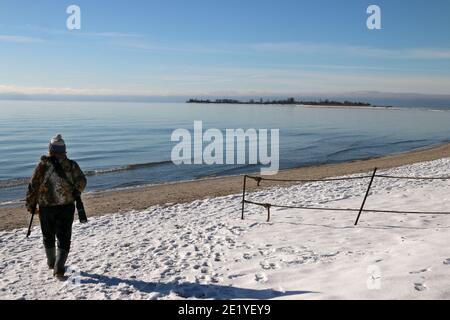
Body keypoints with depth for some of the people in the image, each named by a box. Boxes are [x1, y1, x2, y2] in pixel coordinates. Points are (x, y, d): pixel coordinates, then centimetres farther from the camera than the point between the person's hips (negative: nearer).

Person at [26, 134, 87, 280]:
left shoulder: (42, 166, -8)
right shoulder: (71, 165, -7)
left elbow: (33, 187, -6)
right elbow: (81, 182, -1)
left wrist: (31, 205, 5)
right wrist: (74, 193, 20)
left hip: (46, 207, 1)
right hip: (66, 207, -1)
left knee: (48, 236, 20)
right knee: (64, 238, 4)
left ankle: (51, 263, 38)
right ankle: (59, 269, -6)